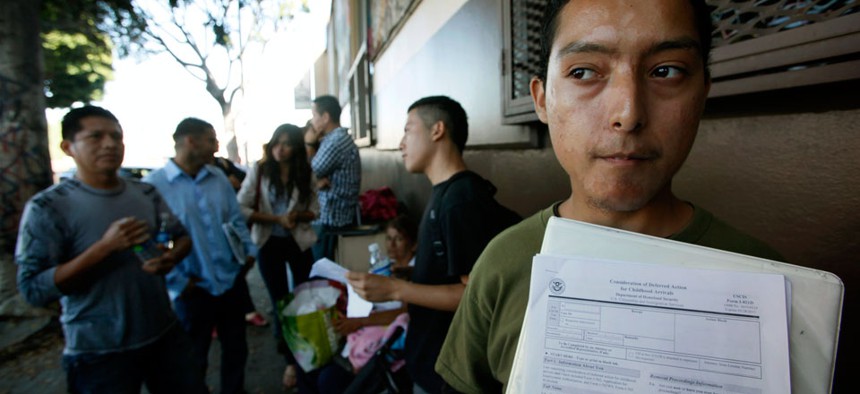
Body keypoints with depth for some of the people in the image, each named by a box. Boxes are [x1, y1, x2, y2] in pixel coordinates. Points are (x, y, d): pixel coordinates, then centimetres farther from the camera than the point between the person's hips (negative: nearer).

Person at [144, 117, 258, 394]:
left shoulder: (219, 178, 5)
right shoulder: (153, 185, -11)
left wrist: (249, 251, 1)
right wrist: (178, 283, -13)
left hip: (233, 281, 5)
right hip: (193, 291, -4)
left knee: (236, 349, 20)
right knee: (194, 359, 16)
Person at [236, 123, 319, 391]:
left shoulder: (306, 174, -5)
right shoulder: (258, 171, -10)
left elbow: (314, 209, 1)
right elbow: (241, 209, -13)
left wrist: (298, 215, -19)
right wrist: (277, 219, -20)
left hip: (299, 242, 1)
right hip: (269, 244, -1)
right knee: (280, 302, 9)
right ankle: (291, 360, 28)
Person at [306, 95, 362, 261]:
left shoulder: (336, 141, -20)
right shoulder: (338, 137, 13)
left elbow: (311, 172, -14)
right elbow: (321, 172, 10)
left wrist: (308, 144, -1)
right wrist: (319, 179, -14)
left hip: (335, 218, -10)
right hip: (342, 215, 10)